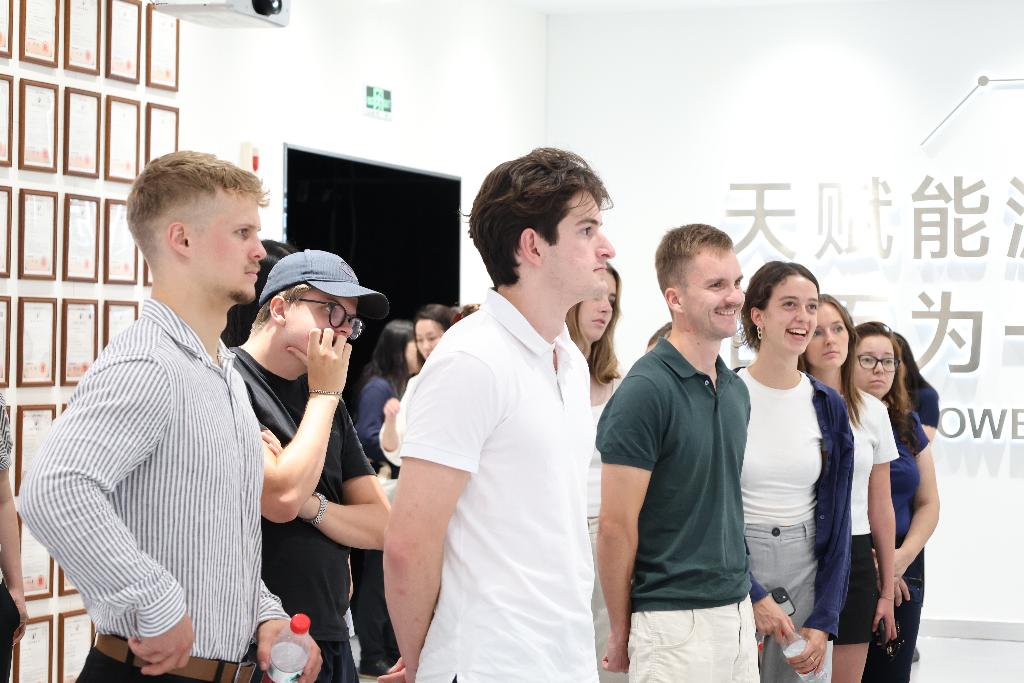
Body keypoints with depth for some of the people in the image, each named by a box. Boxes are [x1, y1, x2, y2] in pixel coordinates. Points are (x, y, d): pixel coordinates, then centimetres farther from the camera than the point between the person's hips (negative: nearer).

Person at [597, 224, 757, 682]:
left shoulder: (735, 390, 10)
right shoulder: (645, 391, -14)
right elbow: (615, 527, -13)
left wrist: (749, 604, 15)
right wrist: (621, 633, -8)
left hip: (738, 612, 7)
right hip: (675, 622, -7)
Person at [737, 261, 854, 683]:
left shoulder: (829, 407, 5)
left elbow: (836, 518, 5)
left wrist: (825, 621, -3)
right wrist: (754, 596, -14)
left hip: (807, 572, 4)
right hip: (732, 572, -3)